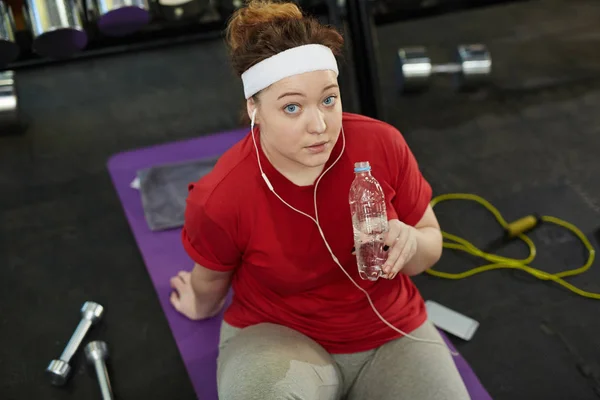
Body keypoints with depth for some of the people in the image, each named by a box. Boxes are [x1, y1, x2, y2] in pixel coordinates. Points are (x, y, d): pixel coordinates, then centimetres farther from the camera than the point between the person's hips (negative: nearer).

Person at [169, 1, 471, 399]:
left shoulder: (382, 145, -18)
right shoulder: (221, 200, -23)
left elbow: (432, 245, -2)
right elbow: (211, 279, 2)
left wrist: (410, 243, -24)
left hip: (391, 333, 3)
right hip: (277, 335, -2)